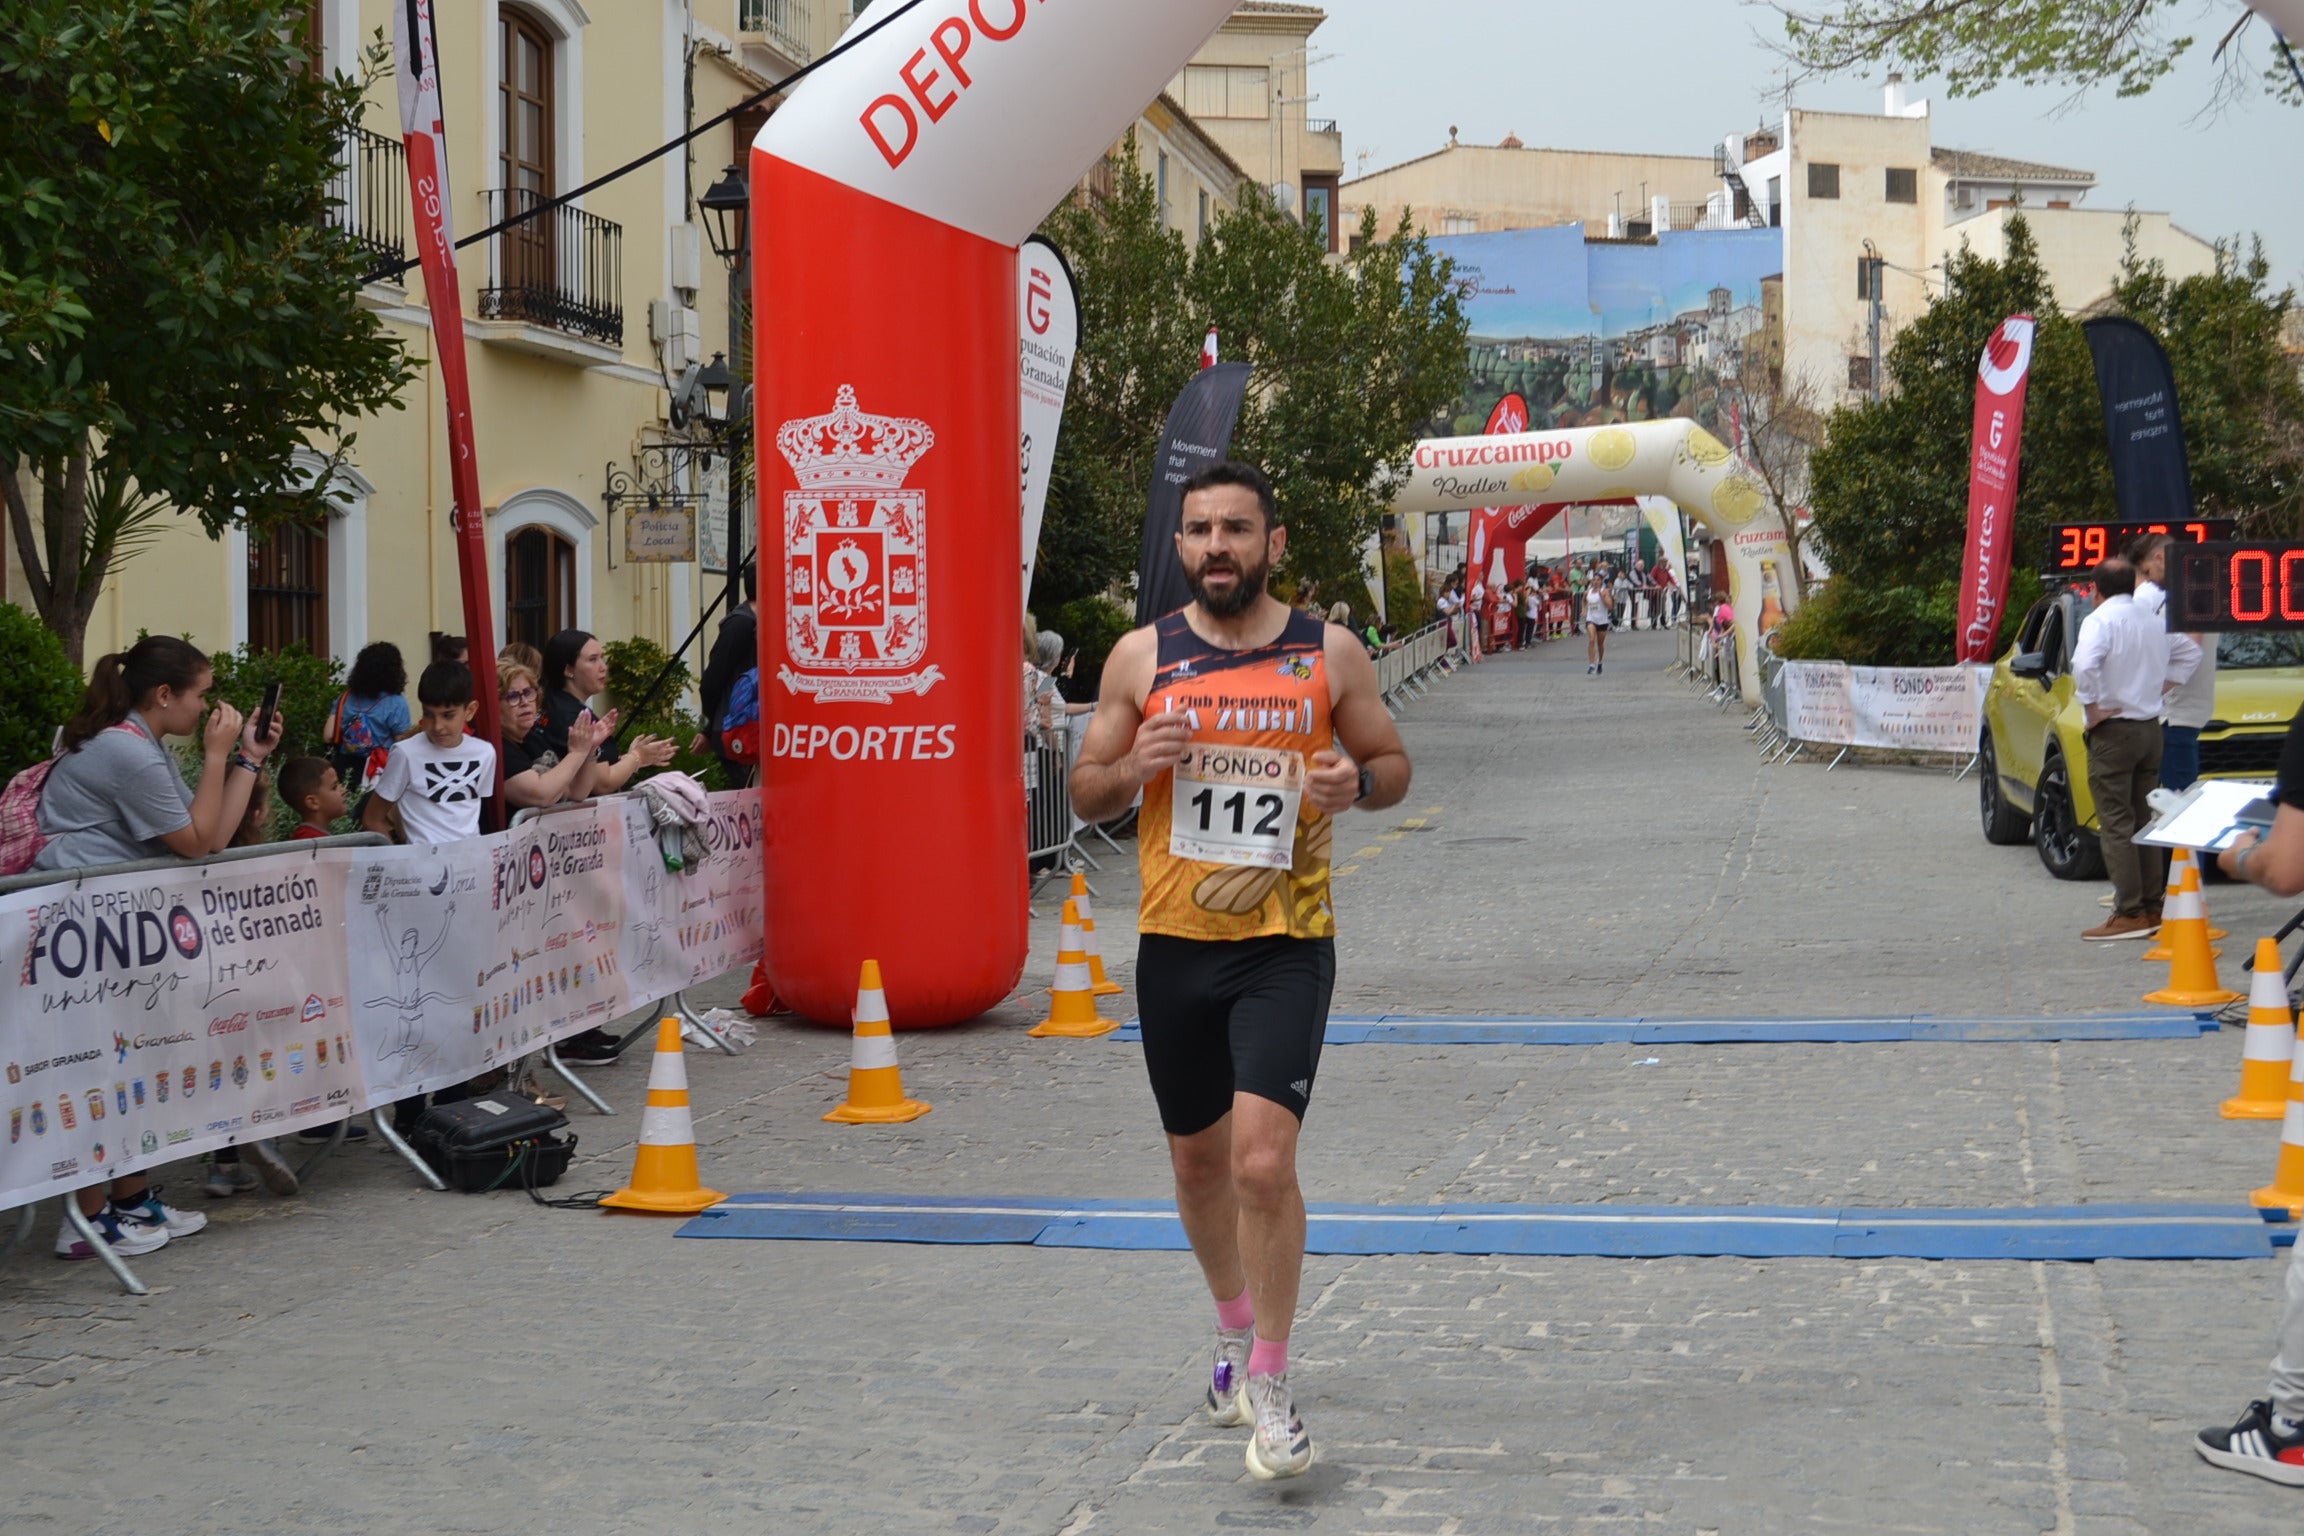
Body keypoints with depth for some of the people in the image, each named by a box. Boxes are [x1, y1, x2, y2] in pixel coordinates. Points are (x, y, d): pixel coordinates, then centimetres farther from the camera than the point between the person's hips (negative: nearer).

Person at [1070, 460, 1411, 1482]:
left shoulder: (1329, 654, 0)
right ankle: (1235, 1331, 41)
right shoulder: (1142, 657, 3)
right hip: (1175, 941, 3)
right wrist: (1134, 765, -14)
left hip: (1286, 945, -3)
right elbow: (1085, 791, 8)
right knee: (1199, 1159, 16)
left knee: (1264, 1158, -16)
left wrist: (1357, 782, -11)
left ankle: (1270, 1388, -1)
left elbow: (1393, 761, 11)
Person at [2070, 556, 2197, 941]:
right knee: (2145, 822, 13)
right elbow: (2189, 654, 22)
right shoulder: (2154, 620, 10)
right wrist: (2158, 689, 17)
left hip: (2113, 729, -7)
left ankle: (2129, 914, -11)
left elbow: (2085, 664, -28)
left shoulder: (2100, 620, -12)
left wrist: (2091, 709, -17)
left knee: (2116, 825, -7)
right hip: (2150, 728, 7)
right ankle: (2152, 908, 14)